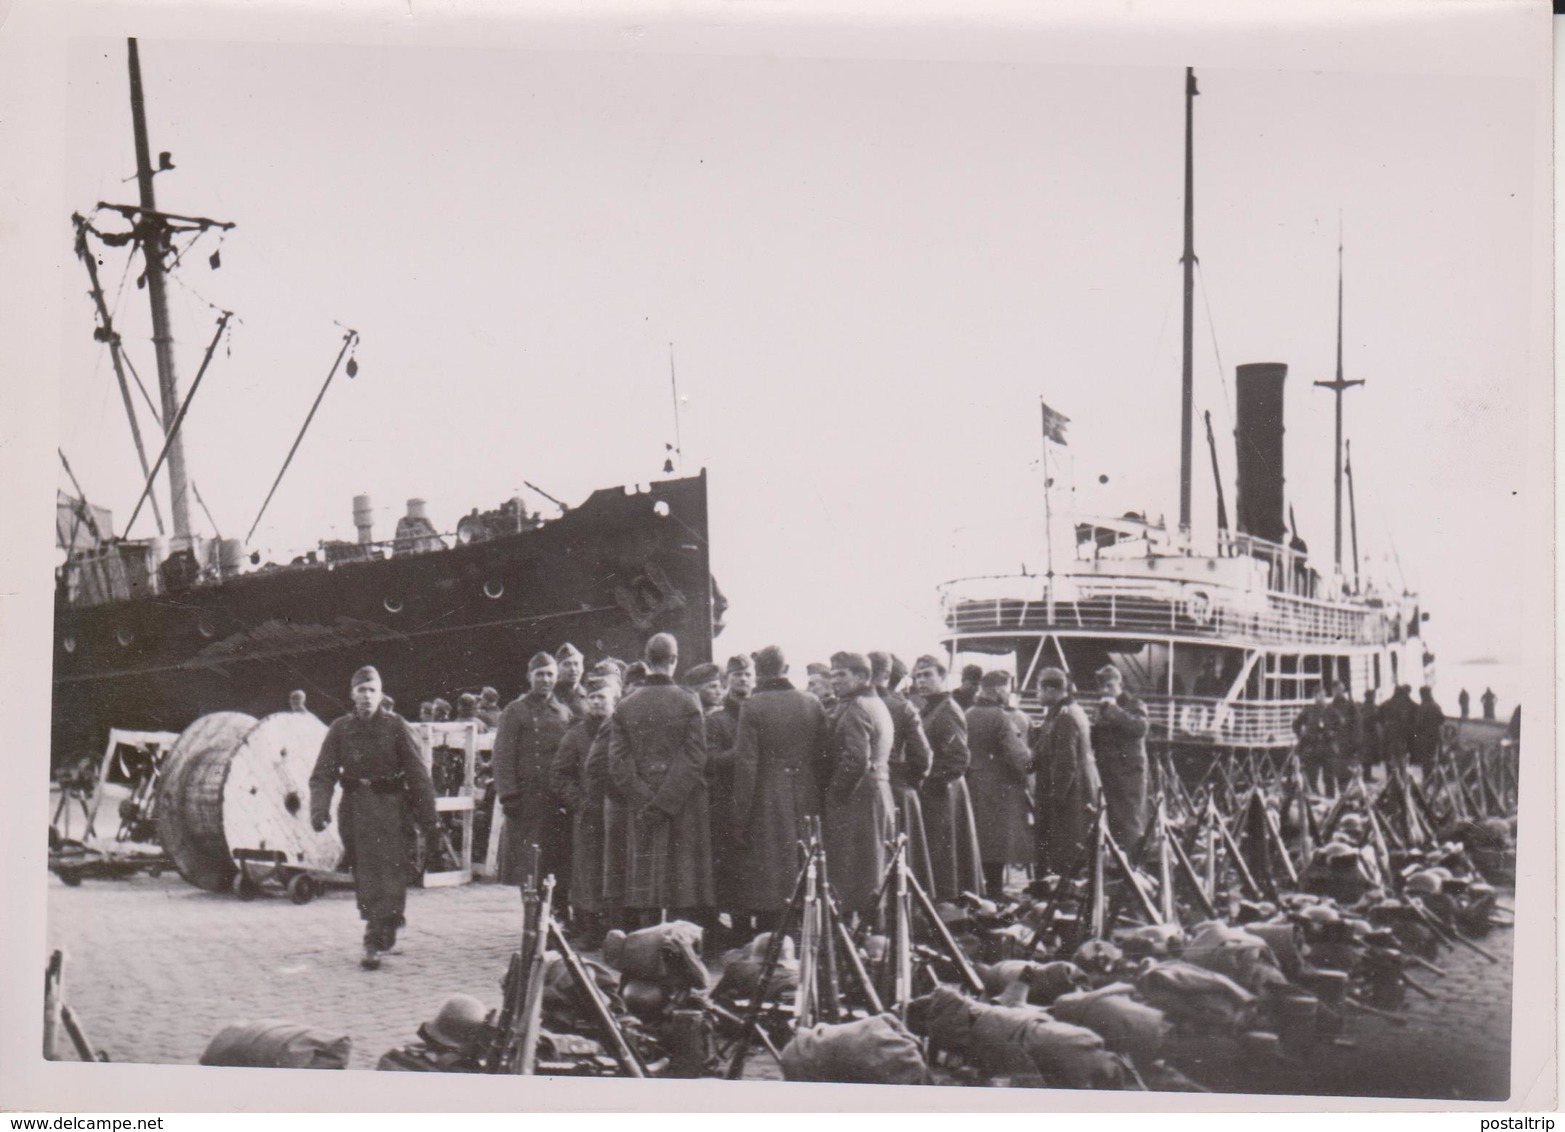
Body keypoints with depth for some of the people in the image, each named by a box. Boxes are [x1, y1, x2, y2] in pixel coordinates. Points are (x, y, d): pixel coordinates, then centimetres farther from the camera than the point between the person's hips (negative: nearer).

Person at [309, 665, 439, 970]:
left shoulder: (395, 726, -2)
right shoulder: (340, 729, 4)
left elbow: (417, 773, -2)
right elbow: (323, 774, 0)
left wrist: (429, 818, -6)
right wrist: (319, 808, -18)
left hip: (390, 807, -3)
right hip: (354, 808, 3)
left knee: (387, 873, -10)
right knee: (364, 876, 9)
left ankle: (375, 943, -10)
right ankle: (384, 932, 27)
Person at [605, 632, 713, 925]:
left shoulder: (625, 707, 3)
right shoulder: (687, 703, -5)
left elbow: (617, 762, -2)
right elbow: (695, 759, -11)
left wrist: (645, 802, -4)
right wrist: (668, 801, -10)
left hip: (641, 811, 2)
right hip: (683, 812, -2)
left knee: (646, 879, 5)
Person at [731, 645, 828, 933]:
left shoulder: (753, 706, -9)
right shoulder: (813, 704, 4)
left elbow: (746, 762, -11)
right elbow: (822, 756, 6)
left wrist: (741, 815, -7)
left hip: (767, 803, -4)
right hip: (806, 799, 4)